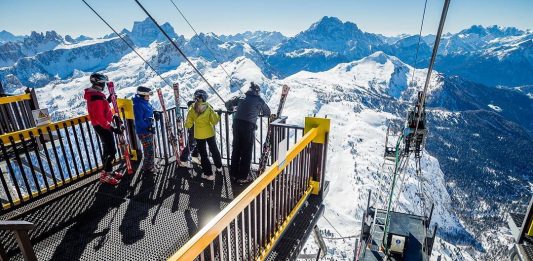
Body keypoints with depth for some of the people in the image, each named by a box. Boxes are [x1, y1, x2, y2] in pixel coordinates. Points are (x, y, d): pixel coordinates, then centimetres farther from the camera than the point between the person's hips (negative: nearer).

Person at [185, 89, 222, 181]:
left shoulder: (192, 108, -13)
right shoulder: (208, 107, -15)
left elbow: (188, 124, -8)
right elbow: (214, 121, -11)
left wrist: (187, 125, 13)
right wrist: (218, 116, 7)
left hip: (199, 135, -1)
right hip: (209, 133, 1)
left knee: (203, 154, 10)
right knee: (214, 150, 22)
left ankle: (208, 174, 14)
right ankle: (219, 167, 38)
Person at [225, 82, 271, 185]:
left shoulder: (241, 97, 14)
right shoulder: (259, 100, 5)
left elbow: (228, 104, 21)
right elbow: (267, 112, 15)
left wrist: (231, 109, 41)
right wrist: (259, 111, 35)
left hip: (237, 123, 4)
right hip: (248, 125, -4)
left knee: (236, 149, 15)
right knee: (246, 152, 5)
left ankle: (234, 174, 27)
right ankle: (243, 177, 12)